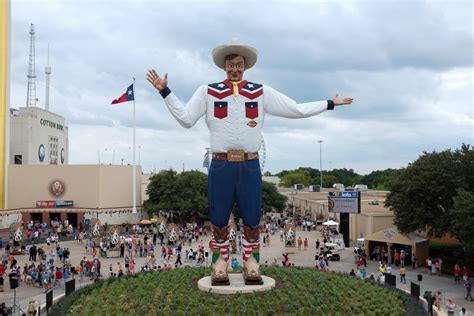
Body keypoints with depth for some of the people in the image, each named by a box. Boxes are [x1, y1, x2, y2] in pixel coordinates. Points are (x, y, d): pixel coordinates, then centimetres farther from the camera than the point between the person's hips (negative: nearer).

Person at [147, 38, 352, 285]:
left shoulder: (261, 92, 9)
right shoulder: (208, 92, 8)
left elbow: (296, 110, 9)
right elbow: (186, 119, 4)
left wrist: (329, 104, 8)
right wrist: (165, 91, 0)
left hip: (250, 166, 1)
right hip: (221, 166, -1)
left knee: (251, 219, 7)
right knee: (219, 219, 7)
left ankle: (251, 265, 20)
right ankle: (220, 265, 19)